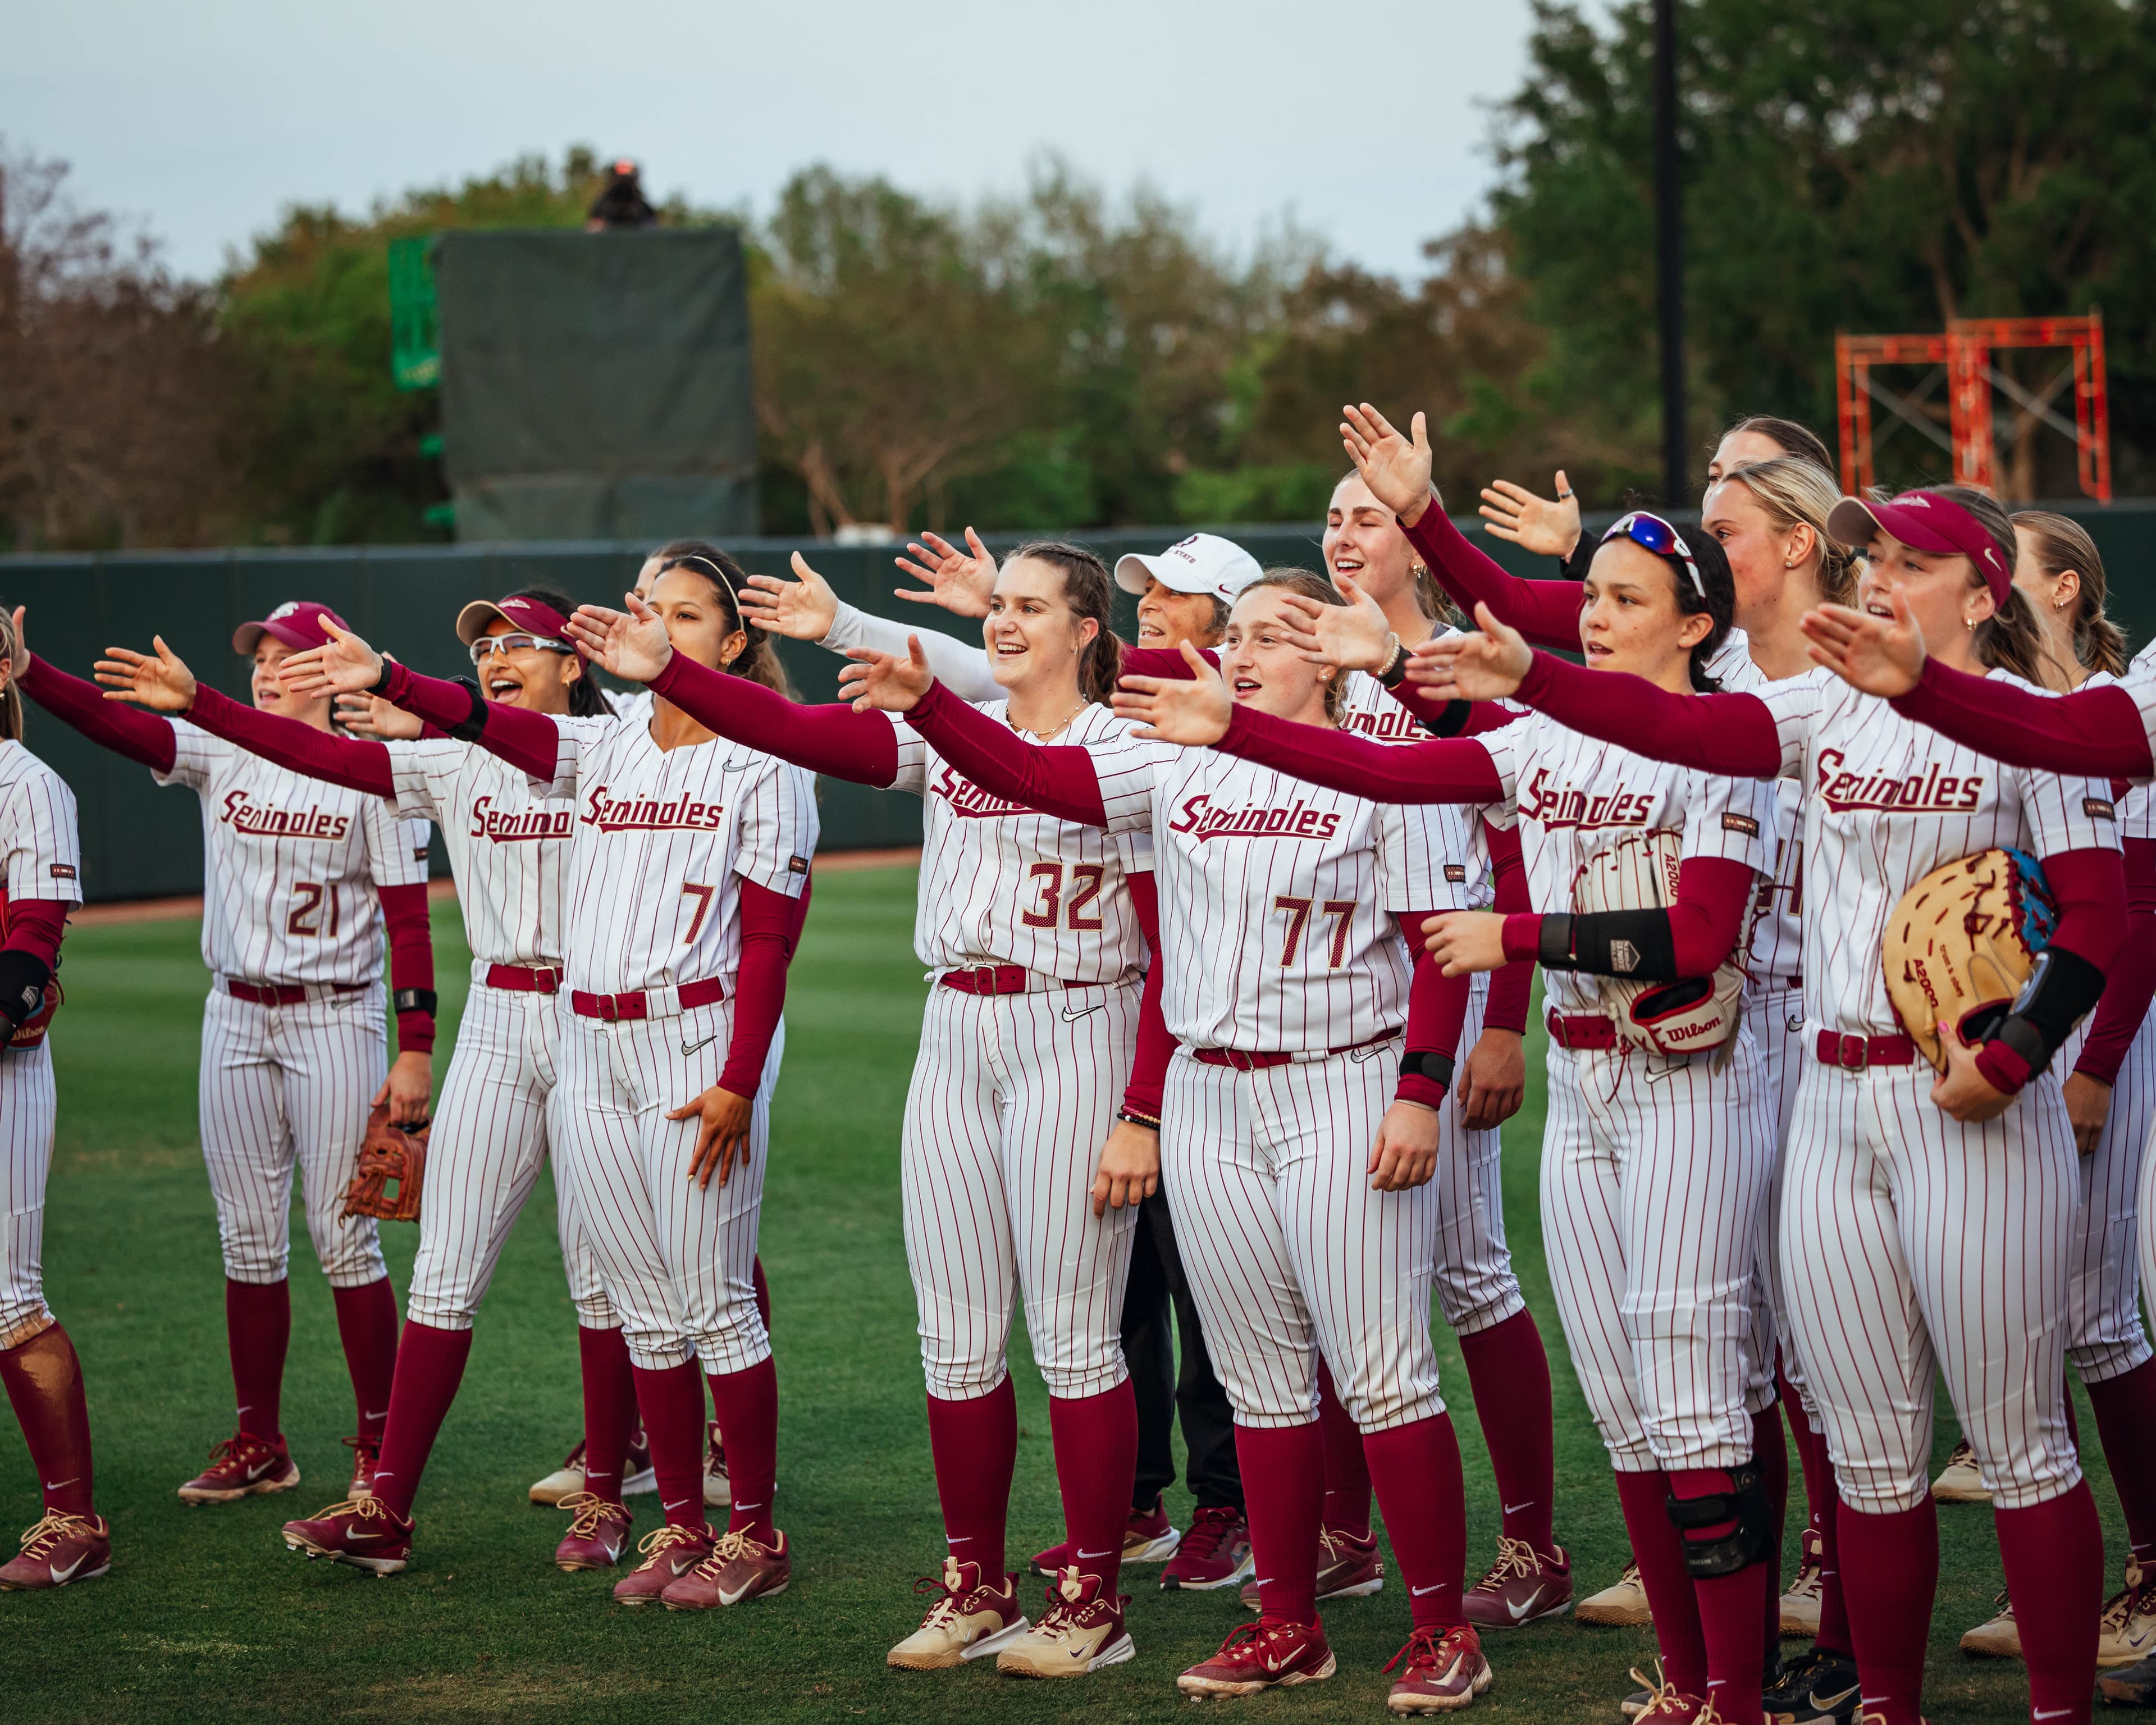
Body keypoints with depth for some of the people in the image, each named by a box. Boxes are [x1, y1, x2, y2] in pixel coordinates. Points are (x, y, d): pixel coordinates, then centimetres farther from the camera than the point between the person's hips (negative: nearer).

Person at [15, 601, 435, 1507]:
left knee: (344, 1239, -2)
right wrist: (26, 673, -29)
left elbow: (409, 922, -9)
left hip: (334, 1021, -5)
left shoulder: (367, 776, -7)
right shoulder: (222, 755, 4)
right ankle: (259, 1443, 17)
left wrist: (416, 1051, -15)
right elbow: (119, 723, -12)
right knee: (247, 1241, 9)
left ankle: (380, 1445, 8)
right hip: (235, 1017, 5)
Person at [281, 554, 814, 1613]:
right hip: (590, 1049, 6)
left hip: (697, 1045, -6)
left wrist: (738, 1084, -16)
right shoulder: (602, 752, 12)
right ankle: (681, 1525, 18)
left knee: (714, 1304, -3)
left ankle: (755, 1534, 7)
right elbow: (489, 722, -6)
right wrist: (388, 679, -24)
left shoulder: (762, 768, -4)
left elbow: (769, 941, -9)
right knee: (644, 1311, 9)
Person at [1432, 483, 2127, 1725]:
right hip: (1834, 1100, 6)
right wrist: (1530, 677, -16)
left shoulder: (2031, 719, -4)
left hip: (1971, 1109, -5)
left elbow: (2101, 913, -10)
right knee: (1873, 1455, 9)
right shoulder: (1834, 713, 11)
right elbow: (1679, 726, -3)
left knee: (2020, 1443, -2)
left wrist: (2015, 1058, -19)